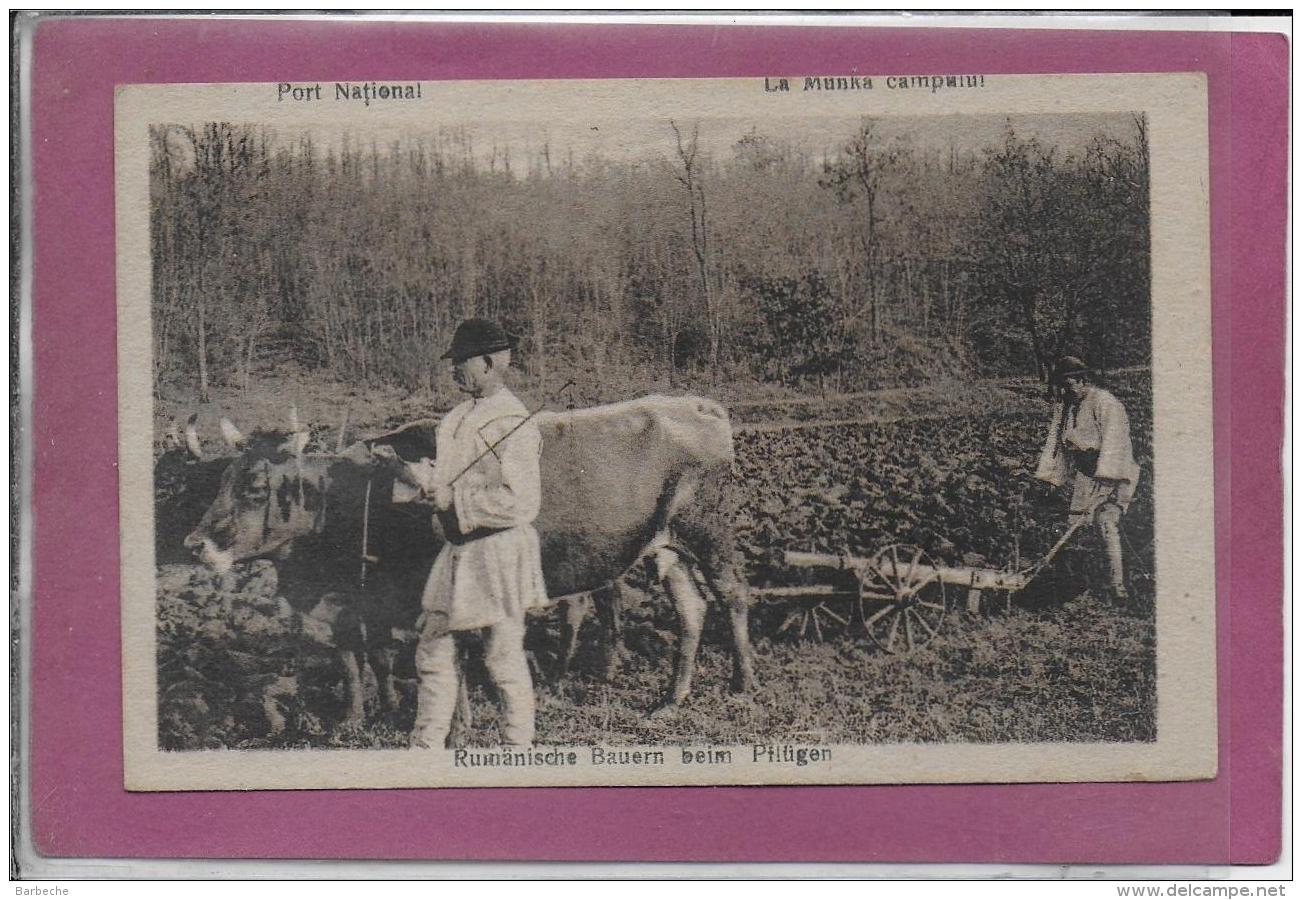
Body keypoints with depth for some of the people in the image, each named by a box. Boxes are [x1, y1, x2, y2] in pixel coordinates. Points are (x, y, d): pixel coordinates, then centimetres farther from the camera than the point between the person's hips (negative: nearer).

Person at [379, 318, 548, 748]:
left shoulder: (514, 424, -17)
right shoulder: (458, 418, 11)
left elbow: (519, 504, -24)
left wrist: (454, 500, -19)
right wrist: (420, 474, -2)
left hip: (499, 551, -9)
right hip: (457, 550, 9)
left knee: (504, 656, 2)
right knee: (433, 650, 13)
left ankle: (519, 748, 16)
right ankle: (426, 745, 25)